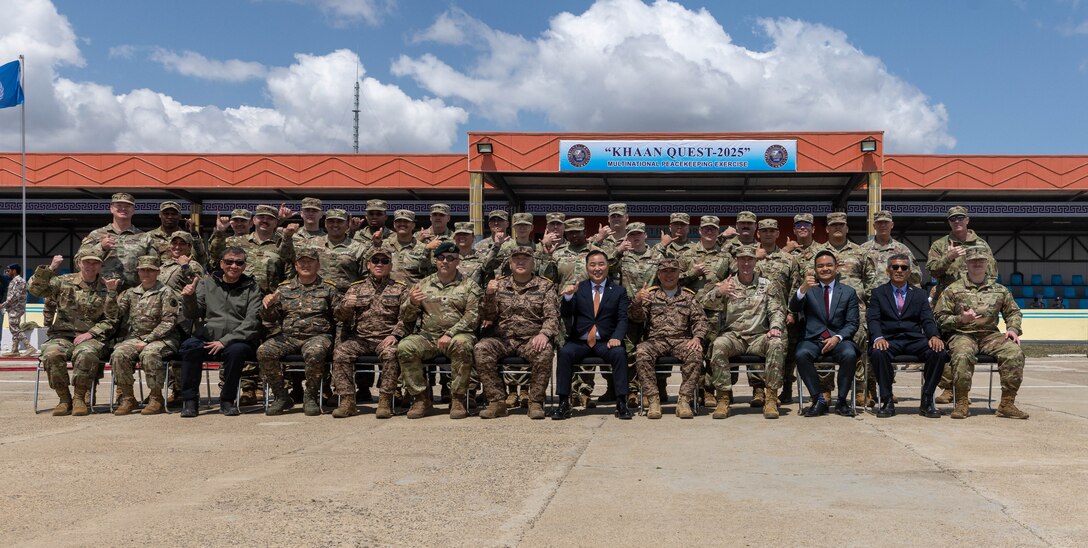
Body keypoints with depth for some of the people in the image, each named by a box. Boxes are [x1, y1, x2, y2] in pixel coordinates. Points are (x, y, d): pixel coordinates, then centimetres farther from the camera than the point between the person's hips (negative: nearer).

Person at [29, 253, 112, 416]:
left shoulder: (106, 289, 7)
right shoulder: (64, 282, 10)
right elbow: (34, 288, 1)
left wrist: (91, 333, -10)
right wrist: (50, 269, -10)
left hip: (91, 337, -1)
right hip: (62, 336, 1)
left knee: (86, 354, -36)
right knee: (51, 354, -32)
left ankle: (79, 398, -17)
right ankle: (64, 399, -13)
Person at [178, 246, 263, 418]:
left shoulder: (251, 288, 8)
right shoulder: (207, 283, 15)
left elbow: (252, 322, -4)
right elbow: (192, 314, 7)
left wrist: (225, 341, -15)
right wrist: (188, 298, -16)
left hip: (237, 341, -1)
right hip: (206, 339, 2)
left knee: (237, 350, -35)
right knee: (189, 346, -29)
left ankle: (227, 400, -14)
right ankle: (189, 399, -15)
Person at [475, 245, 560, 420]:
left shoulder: (545, 286, 10)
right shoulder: (499, 284, 15)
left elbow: (552, 316, -1)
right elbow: (489, 317, 11)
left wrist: (544, 334, -22)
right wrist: (489, 295, -9)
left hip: (531, 340, -2)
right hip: (503, 339, 2)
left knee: (545, 351, -34)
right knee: (481, 349, -27)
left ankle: (536, 402, -20)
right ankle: (497, 401, -20)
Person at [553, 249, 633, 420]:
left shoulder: (619, 291, 11)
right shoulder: (578, 289, 12)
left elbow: (623, 319, 2)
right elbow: (565, 314, 2)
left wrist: (616, 337, -18)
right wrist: (568, 296, -19)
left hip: (605, 342, 0)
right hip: (579, 342, 1)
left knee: (619, 353, -31)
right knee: (565, 352, -29)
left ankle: (621, 403, -24)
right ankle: (563, 403, -24)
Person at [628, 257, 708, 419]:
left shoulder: (688, 296, 18)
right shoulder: (650, 294, 16)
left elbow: (700, 319, 11)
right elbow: (636, 318, 5)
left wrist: (697, 337, -9)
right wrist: (637, 301, -16)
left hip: (681, 340, 0)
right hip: (655, 340, 0)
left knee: (695, 353, -32)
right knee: (642, 352, -33)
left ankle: (684, 400, -28)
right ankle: (653, 400, -29)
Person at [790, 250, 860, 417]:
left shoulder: (849, 292, 14)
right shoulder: (808, 290, 13)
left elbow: (852, 323, 7)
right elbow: (794, 309, -6)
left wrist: (837, 338, -13)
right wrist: (802, 289, -25)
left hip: (839, 340, 0)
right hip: (812, 339, 0)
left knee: (850, 354, -32)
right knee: (802, 354, -32)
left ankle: (842, 401, -15)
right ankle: (819, 400, -20)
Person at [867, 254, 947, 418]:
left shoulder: (920, 294, 20)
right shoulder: (878, 293, 14)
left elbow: (927, 320, 8)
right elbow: (873, 319, 0)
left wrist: (935, 336, -15)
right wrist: (878, 338, -22)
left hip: (914, 340, 2)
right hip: (888, 340, -2)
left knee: (939, 352, -27)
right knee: (878, 353, -36)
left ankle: (927, 401, -15)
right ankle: (887, 401, -22)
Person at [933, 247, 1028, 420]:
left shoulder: (1000, 290, 17)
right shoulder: (953, 290, 7)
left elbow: (1014, 312, 25)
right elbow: (940, 317, 4)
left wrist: (1013, 328, 5)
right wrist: (960, 319, -12)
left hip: (991, 335, 3)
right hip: (962, 334, -3)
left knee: (1015, 352, -26)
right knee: (962, 355, -38)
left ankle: (1007, 404, -18)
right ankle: (962, 402, -24)